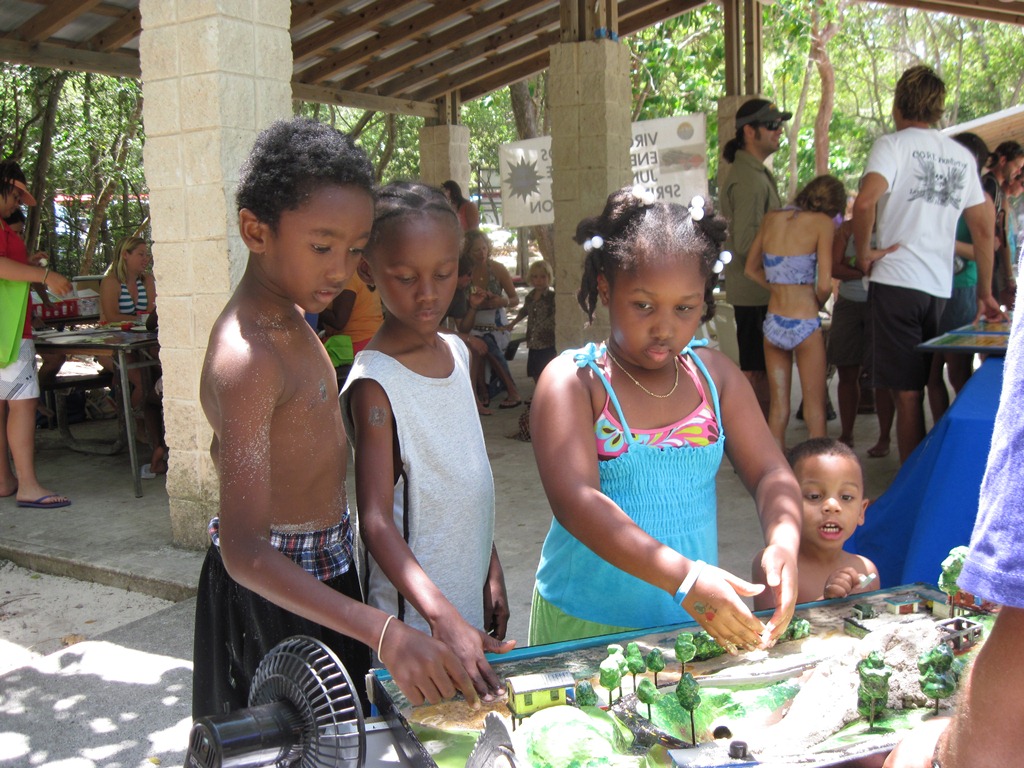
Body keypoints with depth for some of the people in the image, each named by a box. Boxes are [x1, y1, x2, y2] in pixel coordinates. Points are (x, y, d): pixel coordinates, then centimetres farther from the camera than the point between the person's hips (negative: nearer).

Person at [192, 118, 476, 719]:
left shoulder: (289, 318, 3)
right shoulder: (247, 359, -28)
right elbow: (244, 551, -33)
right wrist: (383, 634, -43)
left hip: (325, 571, 9)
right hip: (274, 592, -9)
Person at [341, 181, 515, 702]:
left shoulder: (456, 352, 4)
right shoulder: (373, 383, -19)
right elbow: (375, 519, -25)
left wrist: (492, 573, 12)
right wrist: (444, 619, -35)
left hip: (472, 601, 7)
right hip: (414, 617, -7)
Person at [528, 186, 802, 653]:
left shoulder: (715, 374, 2)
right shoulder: (571, 381, -13)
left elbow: (771, 473, 1)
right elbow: (575, 500, -25)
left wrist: (783, 543, -22)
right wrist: (682, 576, -36)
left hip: (694, 620, 4)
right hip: (587, 626, -3)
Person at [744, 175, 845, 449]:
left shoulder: (771, 218, 8)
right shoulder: (823, 222, -6)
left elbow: (751, 269, 16)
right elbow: (824, 285, -13)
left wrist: (780, 290, 11)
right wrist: (817, 304, 7)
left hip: (773, 322, 5)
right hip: (804, 323, -4)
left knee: (778, 407, 13)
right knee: (815, 409, 6)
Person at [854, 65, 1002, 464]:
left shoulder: (893, 145, -3)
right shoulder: (962, 156, 14)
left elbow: (865, 203, -22)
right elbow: (984, 228, 16)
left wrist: (863, 254, -8)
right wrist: (986, 292, 21)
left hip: (897, 281, -6)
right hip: (941, 286, 6)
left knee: (907, 393, -3)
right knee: (928, 386, 17)